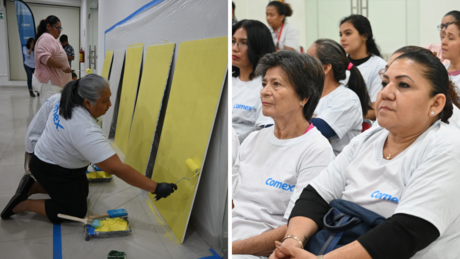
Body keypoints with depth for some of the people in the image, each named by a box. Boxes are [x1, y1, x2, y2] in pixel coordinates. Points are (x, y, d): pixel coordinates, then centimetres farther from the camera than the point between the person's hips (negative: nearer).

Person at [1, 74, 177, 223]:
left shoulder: (68, 101, -14)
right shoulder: (86, 131, -39)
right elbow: (118, 169, -40)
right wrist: (156, 188, -38)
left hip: (51, 159, 9)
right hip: (53, 170, -9)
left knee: (82, 193, 21)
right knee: (76, 212, 2)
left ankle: (32, 186, 19)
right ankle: (23, 204, 5)